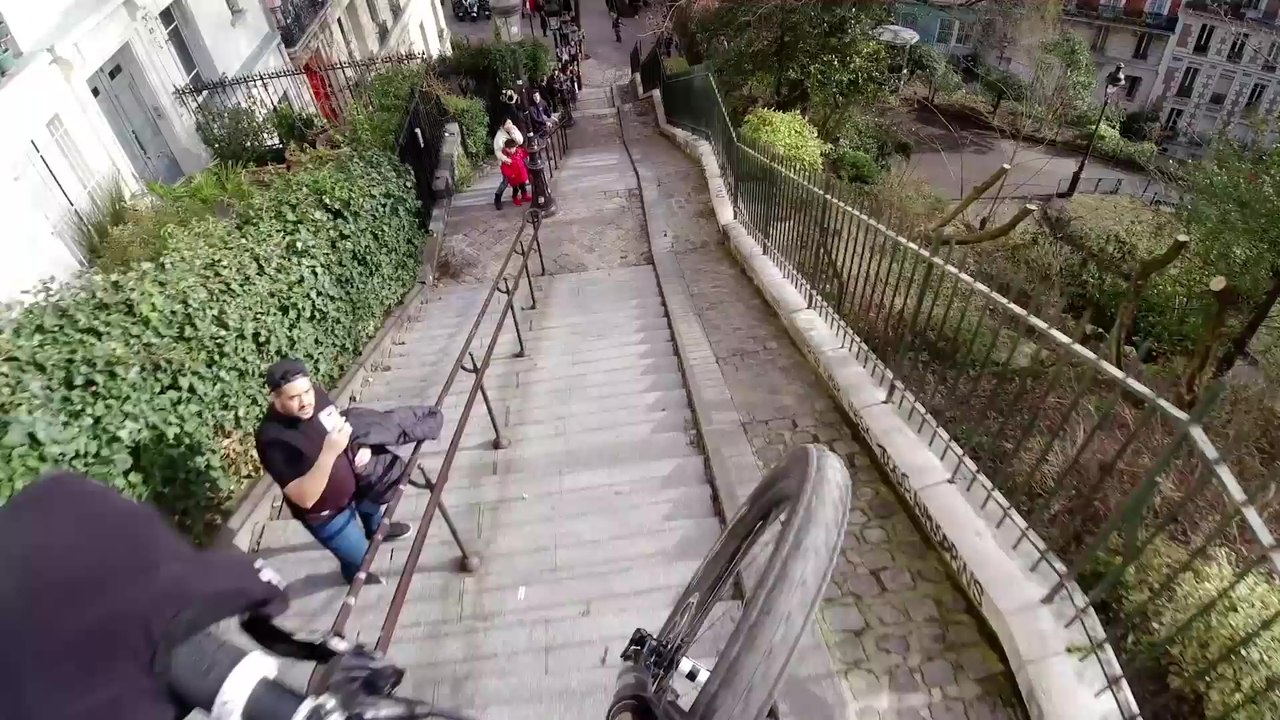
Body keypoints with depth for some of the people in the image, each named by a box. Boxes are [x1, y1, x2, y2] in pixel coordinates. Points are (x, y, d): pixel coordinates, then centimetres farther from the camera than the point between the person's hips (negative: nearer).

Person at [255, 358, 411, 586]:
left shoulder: (315, 394, -18)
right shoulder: (274, 440, -37)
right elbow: (305, 498, -38)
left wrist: (361, 447, -14)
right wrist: (329, 452, -50)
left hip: (352, 483, 6)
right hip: (325, 514, -6)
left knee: (372, 505, 35)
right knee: (360, 558, 17)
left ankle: (376, 530, 70)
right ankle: (354, 573, 53)